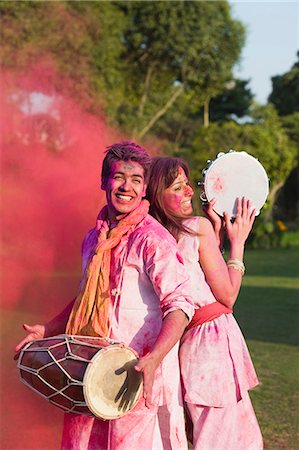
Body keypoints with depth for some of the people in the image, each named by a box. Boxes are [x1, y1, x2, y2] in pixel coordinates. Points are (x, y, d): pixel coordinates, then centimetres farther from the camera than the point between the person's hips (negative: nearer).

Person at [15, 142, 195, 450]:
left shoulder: (152, 239, -12)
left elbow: (180, 304, -19)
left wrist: (153, 359, -31)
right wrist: (48, 331, 24)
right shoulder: (94, 239, 11)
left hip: (139, 373, -7)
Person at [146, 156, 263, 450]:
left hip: (188, 342, 8)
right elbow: (228, 295, -8)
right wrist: (237, 242, 2)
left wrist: (216, 229, 17)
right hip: (215, 341, -8)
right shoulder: (198, 227, -13)